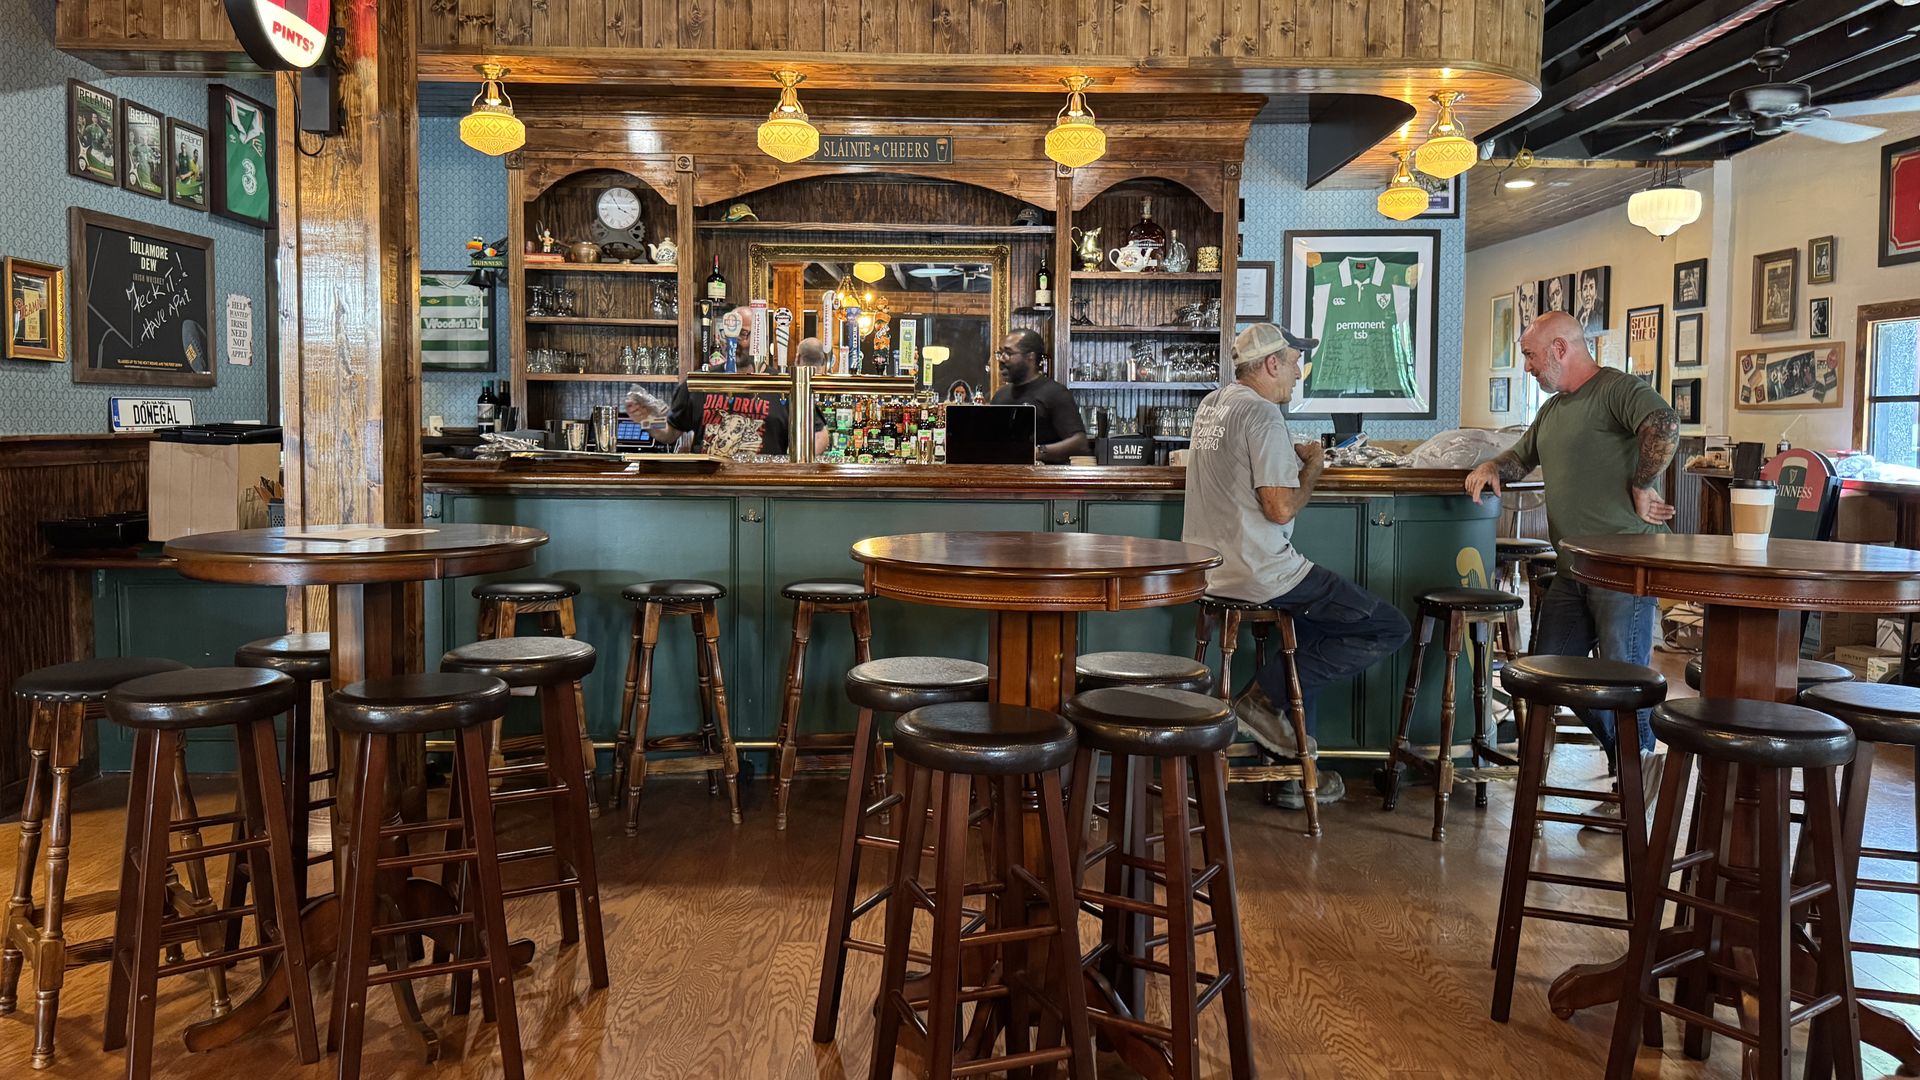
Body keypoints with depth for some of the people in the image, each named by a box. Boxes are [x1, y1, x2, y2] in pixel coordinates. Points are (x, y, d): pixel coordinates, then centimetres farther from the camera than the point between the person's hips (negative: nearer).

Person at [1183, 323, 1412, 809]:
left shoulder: (1210, 405, 13)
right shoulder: (1263, 414, -16)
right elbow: (1281, 508, -21)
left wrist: (1292, 456, 20)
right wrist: (1311, 469, -4)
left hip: (1209, 570, 10)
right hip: (1260, 574, -10)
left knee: (1312, 630, 31)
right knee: (1390, 628, -3)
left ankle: (1294, 768, 29)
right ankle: (1264, 696, -3)